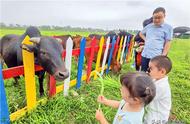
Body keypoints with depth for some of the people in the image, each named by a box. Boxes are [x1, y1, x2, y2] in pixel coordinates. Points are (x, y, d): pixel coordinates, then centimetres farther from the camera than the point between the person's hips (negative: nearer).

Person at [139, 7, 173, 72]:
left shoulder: (168, 28, 1)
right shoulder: (149, 26, 12)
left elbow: (167, 43, -4)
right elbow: (141, 33, 29)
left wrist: (163, 56, -12)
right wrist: (145, 39, 11)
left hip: (157, 56, -4)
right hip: (145, 55, 4)